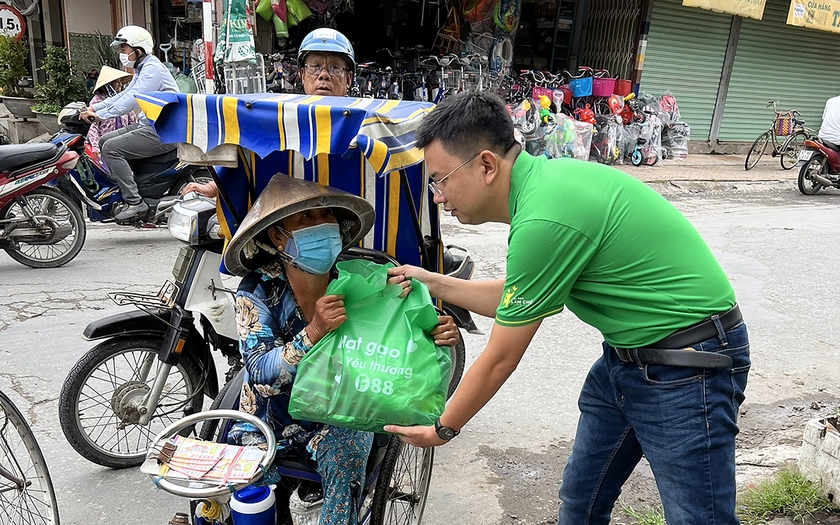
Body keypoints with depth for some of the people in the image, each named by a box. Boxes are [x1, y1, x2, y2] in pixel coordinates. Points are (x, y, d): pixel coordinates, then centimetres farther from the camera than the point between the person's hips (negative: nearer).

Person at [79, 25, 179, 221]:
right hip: (148, 125, 11)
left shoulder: (152, 68, -14)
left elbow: (132, 99, -25)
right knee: (105, 140, 14)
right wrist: (95, 107, 11)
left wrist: (100, 114, -27)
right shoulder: (142, 69, 19)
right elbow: (124, 95, 21)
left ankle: (135, 202, -19)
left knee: (111, 148, -19)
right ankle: (121, 189, 14)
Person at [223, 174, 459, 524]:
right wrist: (314, 332, -42)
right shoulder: (258, 291, -14)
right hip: (268, 420, 1)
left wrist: (437, 336, -29)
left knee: (344, 455, -30)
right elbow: (262, 378, -23)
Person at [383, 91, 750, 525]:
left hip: (689, 365, -9)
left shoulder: (544, 220, -29)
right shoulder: (543, 176, 0)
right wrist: (435, 283, 12)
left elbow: (500, 359, -17)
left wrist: (442, 430, -2)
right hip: (626, 353, 9)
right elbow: (519, 302, 11)